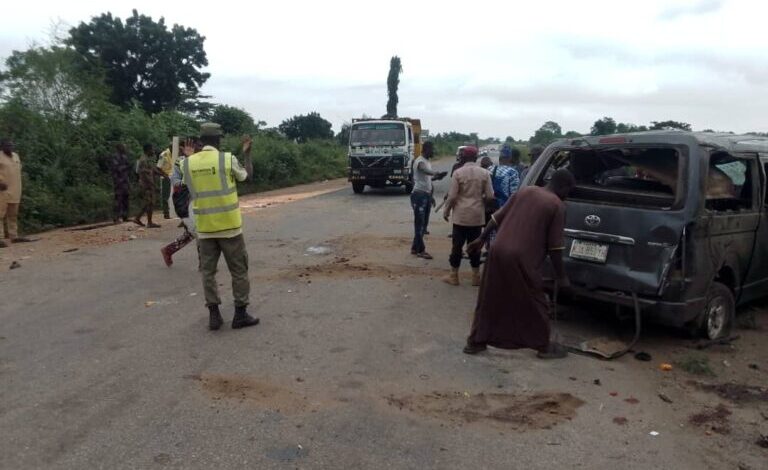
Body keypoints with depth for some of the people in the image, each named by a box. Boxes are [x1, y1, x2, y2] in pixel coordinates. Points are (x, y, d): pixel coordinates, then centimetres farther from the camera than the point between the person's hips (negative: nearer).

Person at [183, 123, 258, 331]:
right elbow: (245, 176, 9)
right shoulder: (228, 159, -10)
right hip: (229, 225, -3)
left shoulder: (188, 163, 1)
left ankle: (214, 315, 13)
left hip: (204, 227, 3)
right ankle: (240, 314, 11)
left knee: (208, 271, 13)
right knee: (239, 270, 8)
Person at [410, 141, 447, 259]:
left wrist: (430, 196, 24)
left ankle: (415, 247, 20)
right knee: (419, 223, -5)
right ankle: (420, 250, -1)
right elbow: (426, 171, -38)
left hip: (426, 194, 10)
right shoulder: (419, 161, -15)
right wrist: (437, 173, -58)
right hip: (419, 194, -10)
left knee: (423, 223, 12)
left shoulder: (427, 161, 16)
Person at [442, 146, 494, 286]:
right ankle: (476, 276, 16)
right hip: (477, 215, 2)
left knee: (457, 245, 6)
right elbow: (490, 196, -3)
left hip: (461, 215, -2)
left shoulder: (458, 172, -8)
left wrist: (446, 211, 3)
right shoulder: (485, 173, -1)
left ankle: (454, 276, 13)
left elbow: (452, 196, -10)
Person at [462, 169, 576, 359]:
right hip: (523, 259, -5)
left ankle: (476, 342, 22)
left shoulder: (526, 191, 13)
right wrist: (561, 276, 4)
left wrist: (481, 239, 22)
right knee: (534, 304, 13)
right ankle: (544, 346, 25)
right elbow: (554, 246, -4)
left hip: (499, 251, 5)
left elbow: (498, 217, 14)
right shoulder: (557, 206, -2)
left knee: (489, 300, 15)